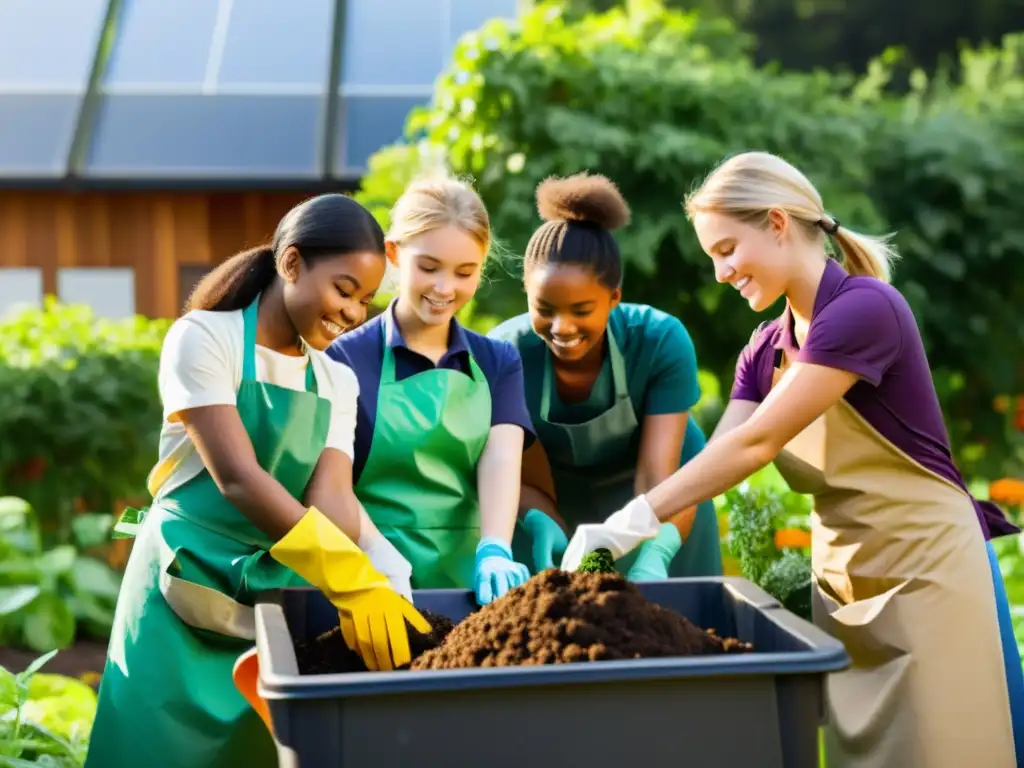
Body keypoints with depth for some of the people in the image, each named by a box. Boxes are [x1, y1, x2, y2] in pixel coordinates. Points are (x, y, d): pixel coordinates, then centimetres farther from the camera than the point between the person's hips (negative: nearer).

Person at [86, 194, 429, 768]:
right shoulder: (204, 338, -9)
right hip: (186, 587, -4)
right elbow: (237, 478, -21)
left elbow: (331, 493, -7)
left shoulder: (337, 382, 7)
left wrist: (359, 588, -28)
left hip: (280, 593, 5)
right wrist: (351, 578, -31)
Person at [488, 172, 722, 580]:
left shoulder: (662, 342, -29)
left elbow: (656, 478, -33)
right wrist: (542, 526, -43)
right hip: (560, 509, 0)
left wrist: (654, 556, -52)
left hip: (656, 507, 0)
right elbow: (527, 481, -21)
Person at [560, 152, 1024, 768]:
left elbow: (755, 443, -22)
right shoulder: (766, 349, 7)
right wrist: (638, 537, -15)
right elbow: (718, 461, -1)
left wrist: (635, 521, -21)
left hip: (926, 572, -7)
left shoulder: (865, 307, -18)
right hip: (841, 579, 7)